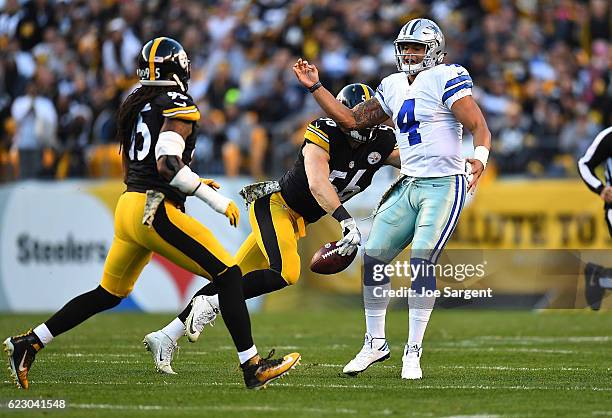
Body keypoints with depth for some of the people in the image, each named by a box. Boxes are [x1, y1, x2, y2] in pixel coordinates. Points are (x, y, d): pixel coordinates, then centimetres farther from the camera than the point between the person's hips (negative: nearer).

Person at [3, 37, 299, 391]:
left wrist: (191, 185, 25)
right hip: (155, 211, -9)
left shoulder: (135, 106, 18)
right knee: (228, 275, -4)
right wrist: (213, 198, -17)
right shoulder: (178, 108, -8)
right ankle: (253, 368, -7)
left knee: (108, 295, 20)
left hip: (129, 204, 9)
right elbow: (167, 163, -21)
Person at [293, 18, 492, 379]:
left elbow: (479, 126, -16)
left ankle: (413, 353, -8)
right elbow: (352, 120, 20)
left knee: (422, 263, -16)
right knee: (373, 259, 3)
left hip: (445, 185, -7)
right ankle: (376, 342, 18)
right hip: (408, 185, 7)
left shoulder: (447, 79, -8)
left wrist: (480, 157, -36)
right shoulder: (394, 87, 14)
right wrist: (315, 87, 14)